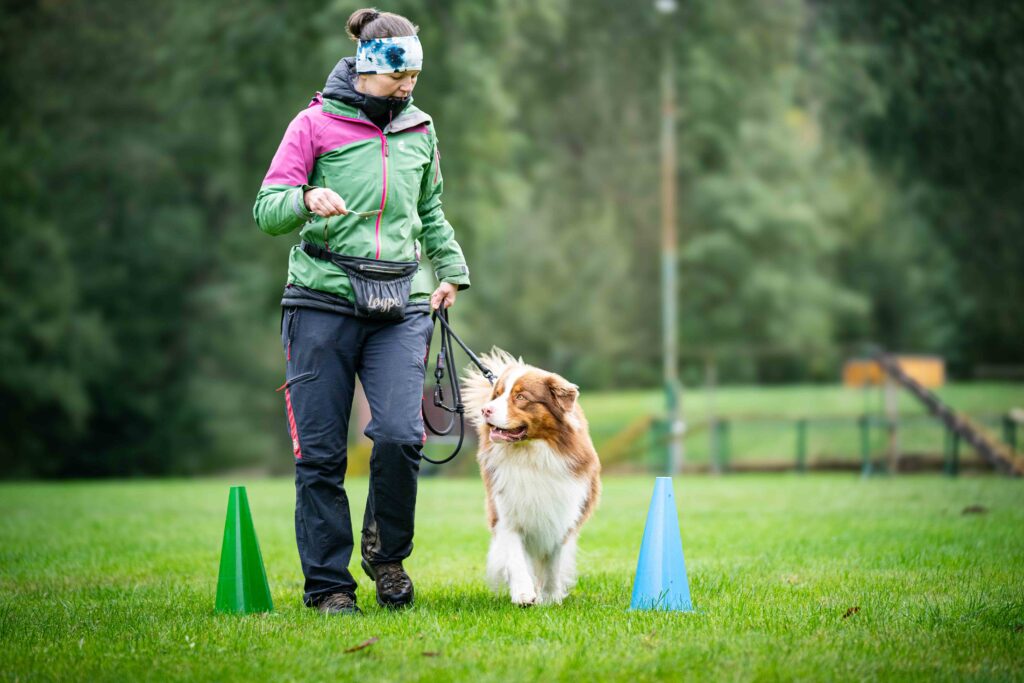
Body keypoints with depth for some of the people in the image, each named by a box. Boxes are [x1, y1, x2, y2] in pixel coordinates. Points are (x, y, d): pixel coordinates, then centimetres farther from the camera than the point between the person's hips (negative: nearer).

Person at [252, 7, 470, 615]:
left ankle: (387, 552, 9)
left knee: (401, 435, -16)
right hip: (324, 300, -3)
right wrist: (307, 201, -23)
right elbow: (267, 210, -4)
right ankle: (328, 584, 9)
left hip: (401, 306, 3)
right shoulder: (315, 124, 1)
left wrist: (452, 269, 20)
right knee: (321, 451, -3)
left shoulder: (419, 130, 15)